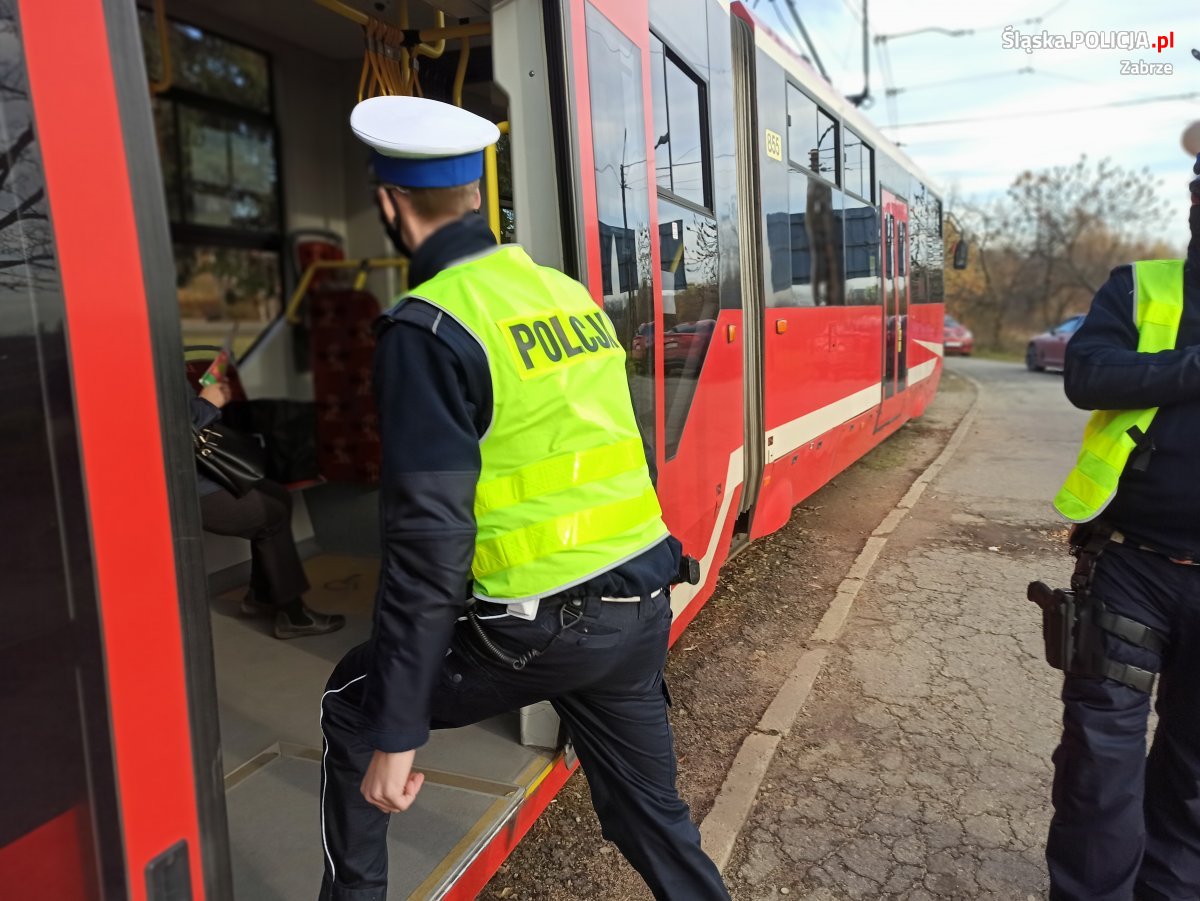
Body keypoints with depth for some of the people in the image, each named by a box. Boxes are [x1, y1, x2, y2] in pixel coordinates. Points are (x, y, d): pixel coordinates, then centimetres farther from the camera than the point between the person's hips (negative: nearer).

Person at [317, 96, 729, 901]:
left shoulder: (429, 328, -14)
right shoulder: (570, 293, 8)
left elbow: (430, 540, -19)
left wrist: (397, 732, -14)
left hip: (541, 628, -6)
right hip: (640, 603, 7)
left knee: (353, 706, 20)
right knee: (655, 819, 22)